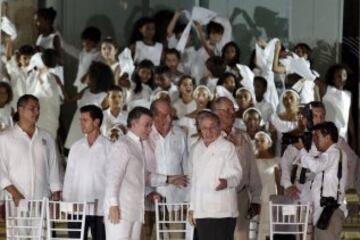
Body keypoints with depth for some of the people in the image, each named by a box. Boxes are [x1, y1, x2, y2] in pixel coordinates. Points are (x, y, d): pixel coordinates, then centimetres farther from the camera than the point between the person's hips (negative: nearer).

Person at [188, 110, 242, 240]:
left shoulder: (227, 147, -3)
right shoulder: (196, 149, 16)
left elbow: (236, 174, -8)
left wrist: (226, 182, -30)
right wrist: (192, 207, 17)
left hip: (223, 211, -5)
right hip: (201, 211, 5)